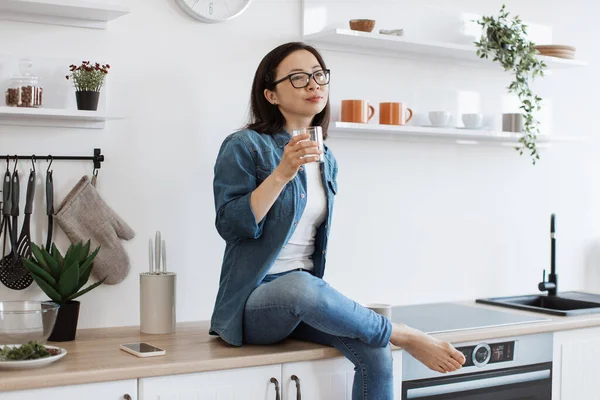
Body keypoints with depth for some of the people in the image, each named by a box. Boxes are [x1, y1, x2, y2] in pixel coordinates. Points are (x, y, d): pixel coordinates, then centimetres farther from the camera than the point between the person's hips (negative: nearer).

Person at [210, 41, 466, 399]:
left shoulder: (326, 160, 12)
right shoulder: (244, 147, -6)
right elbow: (232, 225, -17)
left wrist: (323, 296, 14)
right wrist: (282, 173, -24)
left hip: (305, 292, 5)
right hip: (256, 301, -5)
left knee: (377, 355, -22)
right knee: (301, 286, -39)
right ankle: (406, 337, -20)